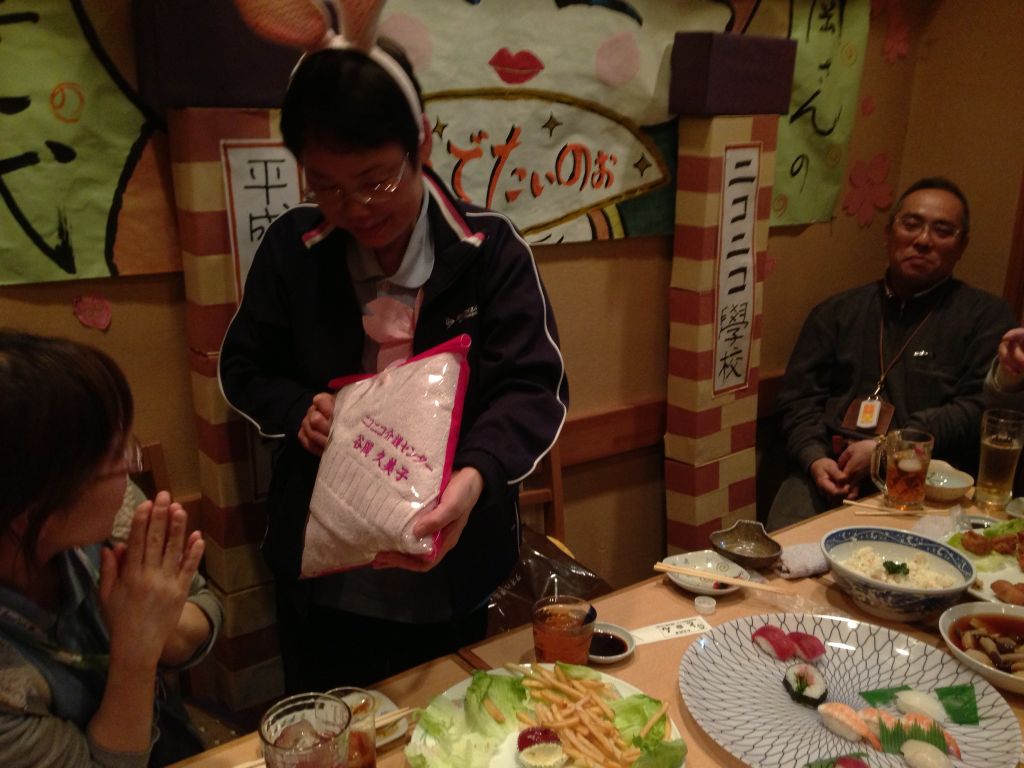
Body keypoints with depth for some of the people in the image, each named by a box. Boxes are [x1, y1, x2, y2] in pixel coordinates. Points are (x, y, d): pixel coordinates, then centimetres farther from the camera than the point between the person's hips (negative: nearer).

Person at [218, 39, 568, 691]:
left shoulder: (489, 247, -12)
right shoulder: (292, 246, -4)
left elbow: (534, 388, -16)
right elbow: (244, 369, 6)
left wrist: (476, 475, -35)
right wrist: (299, 409, -16)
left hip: (450, 572, -1)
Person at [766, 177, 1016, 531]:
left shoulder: (986, 316, 10)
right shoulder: (837, 312, 18)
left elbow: (978, 409, -1)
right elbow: (799, 397, 12)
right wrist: (816, 459, -7)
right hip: (827, 473, 2)